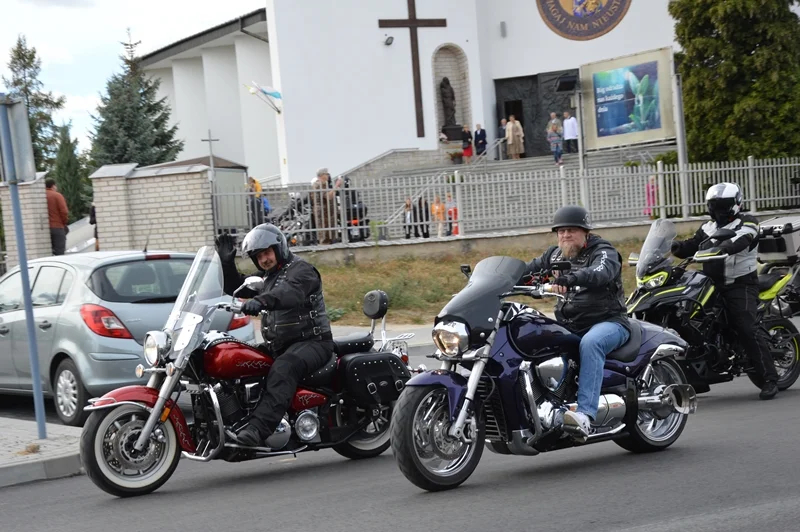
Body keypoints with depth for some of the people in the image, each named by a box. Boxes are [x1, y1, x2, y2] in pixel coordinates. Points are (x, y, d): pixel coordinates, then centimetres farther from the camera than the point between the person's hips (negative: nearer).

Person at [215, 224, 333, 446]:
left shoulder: (301, 270, -7)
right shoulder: (267, 277, 23)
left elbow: (291, 292, -30)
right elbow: (234, 287, 26)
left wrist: (261, 301, -48)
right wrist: (227, 262, 8)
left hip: (312, 342, -10)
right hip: (278, 346, 10)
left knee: (283, 369, -38)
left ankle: (258, 428, -54)